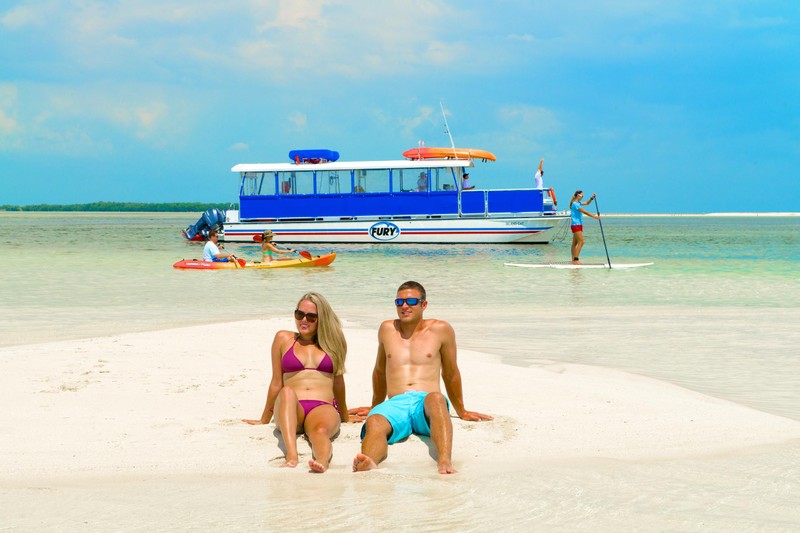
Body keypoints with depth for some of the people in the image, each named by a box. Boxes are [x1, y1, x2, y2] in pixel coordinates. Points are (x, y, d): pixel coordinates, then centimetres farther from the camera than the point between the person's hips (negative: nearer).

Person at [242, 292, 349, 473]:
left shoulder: (334, 342, 17)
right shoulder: (284, 339, 18)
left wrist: (345, 417, 32)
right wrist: (264, 420, 23)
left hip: (324, 407, 0)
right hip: (290, 410, 0)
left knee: (320, 430, -37)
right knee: (287, 392, -37)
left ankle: (322, 460, -70)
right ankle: (291, 456, -58)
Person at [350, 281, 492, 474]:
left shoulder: (441, 330, 12)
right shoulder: (387, 329, 21)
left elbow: (451, 374, 22)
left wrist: (462, 412, 28)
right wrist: (375, 406, 41)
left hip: (426, 401, -2)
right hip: (396, 404, 2)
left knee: (436, 398, -41)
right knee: (374, 423, -35)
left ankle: (445, 462, -63)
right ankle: (369, 463, -68)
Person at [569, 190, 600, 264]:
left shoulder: (578, 203, 14)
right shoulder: (575, 204, -15)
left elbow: (587, 203, 24)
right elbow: (585, 212, -18)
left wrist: (592, 198, 6)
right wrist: (594, 216, -17)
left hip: (578, 225, 10)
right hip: (576, 225, -10)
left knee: (575, 243, 9)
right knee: (581, 242, -14)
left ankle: (574, 260, 10)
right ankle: (576, 259, -17)